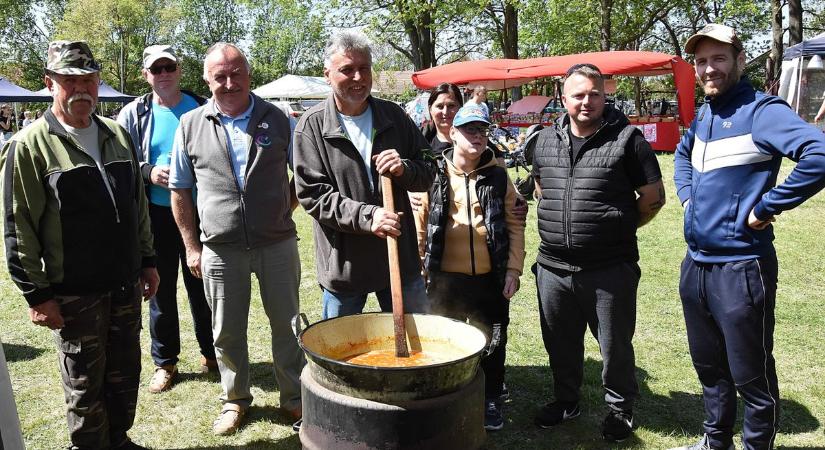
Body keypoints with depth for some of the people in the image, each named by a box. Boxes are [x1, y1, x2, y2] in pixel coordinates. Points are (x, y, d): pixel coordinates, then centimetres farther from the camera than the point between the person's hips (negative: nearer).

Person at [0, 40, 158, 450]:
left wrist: (147, 260, 14)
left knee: (125, 375, 17)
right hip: (74, 293, -5)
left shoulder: (117, 135, 9)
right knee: (85, 385, 9)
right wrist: (36, 293, -11)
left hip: (126, 284, 5)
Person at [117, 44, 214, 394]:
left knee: (202, 285, 10)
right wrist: (148, 172, -15)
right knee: (161, 289, 9)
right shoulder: (133, 114, 2)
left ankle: (210, 352, 28)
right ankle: (164, 362, 24)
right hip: (156, 215, 0)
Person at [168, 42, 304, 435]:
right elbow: (180, 190, 8)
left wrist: (285, 211, 2)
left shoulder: (276, 119, 1)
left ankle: (294, 397, 28)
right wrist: (191, 246, 5)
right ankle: (235, 399, 33)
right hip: (220, 250, 1)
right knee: (226, 331, 12)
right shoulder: (191, 126, 2)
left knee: (287, 324, 10)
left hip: (278, 244, 0)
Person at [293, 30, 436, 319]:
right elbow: (311, 194, -12)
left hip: (400, 256, 3)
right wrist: (366, 217, -23)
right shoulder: (311, 126, -6)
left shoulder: (393, 116, 4)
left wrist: (404, 170, -14)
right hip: (342, 263, -3)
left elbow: (428, 171, 9)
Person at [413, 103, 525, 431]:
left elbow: (514, 225, 2)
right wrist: (419, 269, 0)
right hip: (445, 278, -1)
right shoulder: (433, 174, -3)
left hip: (490, 279, 1)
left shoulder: (498, 176, 1)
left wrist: (513, 270, -3)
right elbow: (419, 225, 1)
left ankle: (491, 399, 33)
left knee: (492, 342, 13)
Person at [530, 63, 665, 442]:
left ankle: (620, 409, 33)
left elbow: (653, 197, -3)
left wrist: (620, 227, 4)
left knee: (615, 346, 11)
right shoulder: (546, 140, 6)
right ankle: (565, 400, 40)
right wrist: (560, 224, 12)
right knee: (560, 343, 19)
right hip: (553, 267, 4)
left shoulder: (626, 138, -8)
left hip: (610, 269, -4)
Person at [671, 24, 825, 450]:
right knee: (708, 366, 22)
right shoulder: (704, 113, 11)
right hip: (695, 264, 8)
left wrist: (765, 208, -22)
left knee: (751, 376, 7)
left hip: (741, 267, -8)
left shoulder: (760, 110, -13)